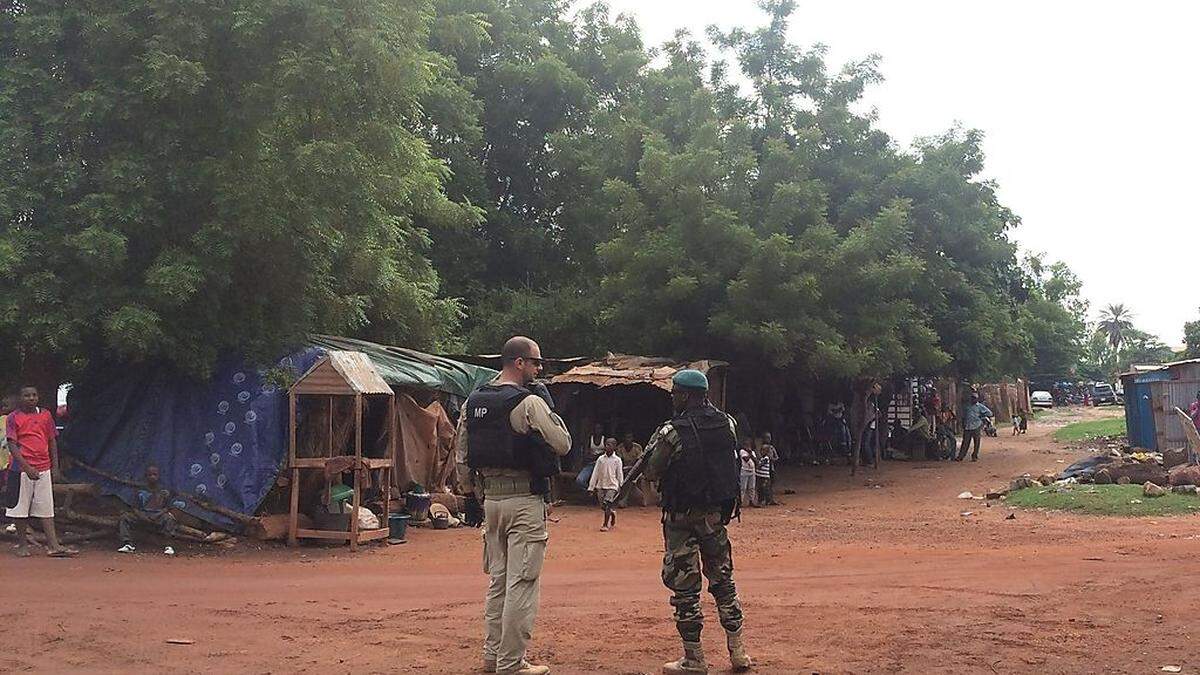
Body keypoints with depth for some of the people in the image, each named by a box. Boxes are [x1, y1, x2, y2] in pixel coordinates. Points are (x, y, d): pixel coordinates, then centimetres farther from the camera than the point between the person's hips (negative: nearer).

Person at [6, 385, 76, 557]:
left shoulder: (46, 415, 11)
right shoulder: (13, 418, -1)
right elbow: (12, 445, -7)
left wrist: (55, 468, 10)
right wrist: (27, 467, -17)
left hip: (44, 468, 3)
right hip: (23, 469, -3)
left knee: (47, 507, 1)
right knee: (21, 507, 2)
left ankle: (53, 545, -3)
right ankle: (22, 544, 13)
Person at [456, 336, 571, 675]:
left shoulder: (472, 402, 7)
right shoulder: (529, 403, -14)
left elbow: (461, 456, 11)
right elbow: (562, 444, -10)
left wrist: (471, 496, 19)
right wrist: (551, 413, 4)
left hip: (489, 500, 7)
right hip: (524, 501, -7)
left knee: (498, 579, 17)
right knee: (521, 582, -2)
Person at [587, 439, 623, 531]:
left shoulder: (617, 460, 0)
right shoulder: (600, 459, 6)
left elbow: (620, 475, 2)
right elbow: (595, 473, 6)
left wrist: (620, 486, -5)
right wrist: (591, 487, 3)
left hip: (612, 486, -3)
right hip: (600, 485, 3)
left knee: (606, 504, -14)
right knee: (602, 506, 2)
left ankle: (606, 524, -3)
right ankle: (612, 514, 32)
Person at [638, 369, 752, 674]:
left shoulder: (673, 432, -17)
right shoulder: (727, 423, -1)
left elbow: (651, 474, -12)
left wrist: (652, 448, 7)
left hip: (681, 517, -5)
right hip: (715, 514, 5)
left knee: (684, 586, 3)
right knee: (723, 580, 17)